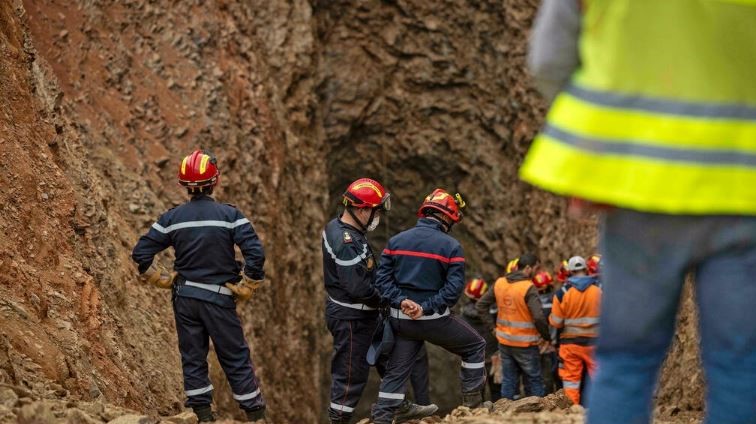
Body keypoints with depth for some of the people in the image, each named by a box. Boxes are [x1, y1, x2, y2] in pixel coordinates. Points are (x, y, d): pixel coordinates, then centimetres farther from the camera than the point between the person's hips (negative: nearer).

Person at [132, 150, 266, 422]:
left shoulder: (172, 218, -2)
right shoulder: (229, 215, -10)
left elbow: (141, 253, -1)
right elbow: (255, 253, -18)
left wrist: (162, 281, 10)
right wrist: (245, 288, -5)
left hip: (184, 298, 2)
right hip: (219, 298, -2)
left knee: (193, 358, 12)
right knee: (236, 358, 6)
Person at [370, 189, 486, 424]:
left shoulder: (396, 240, 5)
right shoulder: (450, 246, -9)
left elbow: (382, 278, -2)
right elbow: (454, 287, -16)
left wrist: (401, 301, -11)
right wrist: (427, 308, -16)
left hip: (401, 319, 4)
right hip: (434, 320, -4)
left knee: (396, 371, 12)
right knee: (475, 347, 17)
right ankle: (473, 402, 18)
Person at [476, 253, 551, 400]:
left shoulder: (499, 283, 2)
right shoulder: (528, 288, -18)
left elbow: (480, 305, 10)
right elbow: (539, 317, -25)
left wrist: (492, 325, 11)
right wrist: (546, 337, -10)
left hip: (504, 341, 6)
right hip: (525, 344, -6)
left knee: (508, 380, 13)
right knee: (534, 381, 5)